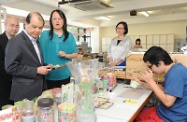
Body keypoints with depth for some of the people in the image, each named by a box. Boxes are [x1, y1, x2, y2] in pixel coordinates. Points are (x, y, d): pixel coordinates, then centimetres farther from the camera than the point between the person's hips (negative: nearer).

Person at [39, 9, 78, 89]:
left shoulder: (69, 36, 4)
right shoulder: (45, 34, 1)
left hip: (64, 74, 2)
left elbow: (75, 54, 6)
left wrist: (66, 55, -13)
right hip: (48, 75, -1)